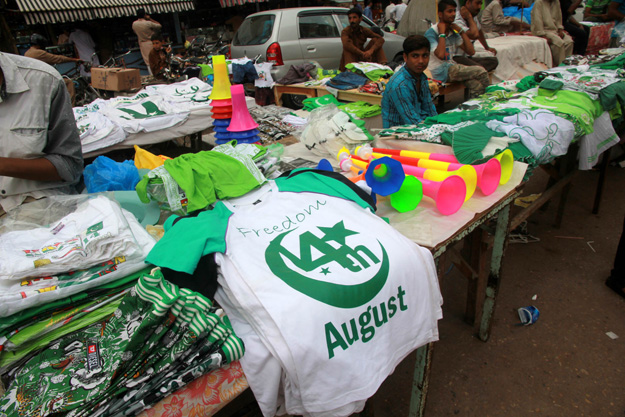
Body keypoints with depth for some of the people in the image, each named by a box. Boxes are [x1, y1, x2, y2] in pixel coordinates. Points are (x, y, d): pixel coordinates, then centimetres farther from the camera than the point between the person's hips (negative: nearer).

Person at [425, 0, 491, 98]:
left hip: (453, 68, 7)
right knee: (481, 72, -18)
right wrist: (442, 33, -14)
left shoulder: (453, 32, 14)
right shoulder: (431, 33, -8)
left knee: (476, 85, -22)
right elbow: (441, 55, -25)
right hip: (441, 72, -7)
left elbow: (471, 52, 9)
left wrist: (461, 31, 4)